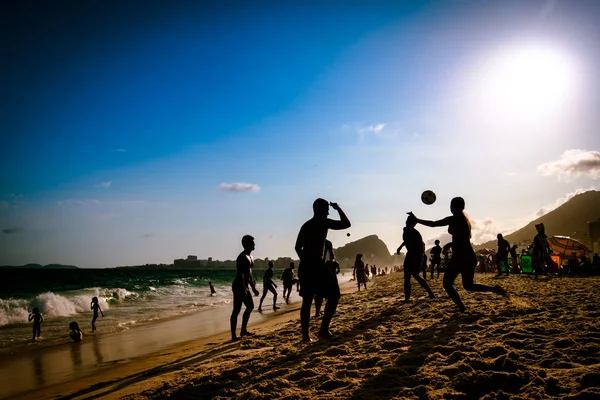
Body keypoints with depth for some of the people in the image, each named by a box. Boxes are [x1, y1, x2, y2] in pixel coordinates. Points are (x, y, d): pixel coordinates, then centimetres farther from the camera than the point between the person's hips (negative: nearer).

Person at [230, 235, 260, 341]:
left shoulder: (250, 257, 15)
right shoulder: (242, 257, -16)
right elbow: (240, 274, -23)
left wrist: (253, 288, 23)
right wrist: (243, 289, -28)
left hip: (245, 287, 11)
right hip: (239, 286, -11)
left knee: (250, 306, 19)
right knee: (236, 310, -8)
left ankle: (243, 330, 28)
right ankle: (233, 336, -5)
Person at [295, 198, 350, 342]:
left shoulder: (305, 225, 19)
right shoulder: (323, 222, -5)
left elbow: (298, 247, 24)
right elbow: (346, 224, -3)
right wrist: (338, 208, 9)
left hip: (304, 266, 8)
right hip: (316, 265, -8)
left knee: (307, 301, 10)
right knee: (334, 295, 3)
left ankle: (305, 335, 9)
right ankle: (324, 329, -3)